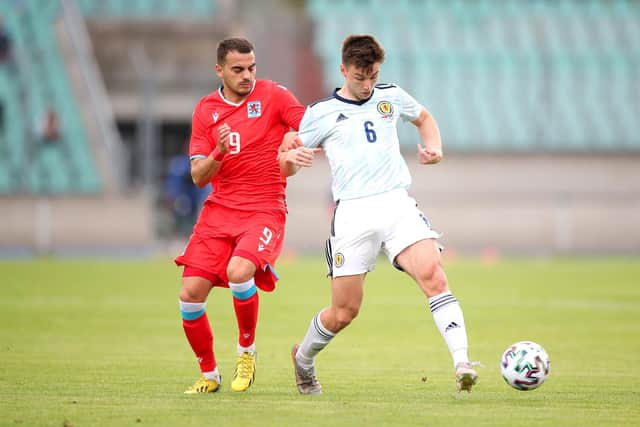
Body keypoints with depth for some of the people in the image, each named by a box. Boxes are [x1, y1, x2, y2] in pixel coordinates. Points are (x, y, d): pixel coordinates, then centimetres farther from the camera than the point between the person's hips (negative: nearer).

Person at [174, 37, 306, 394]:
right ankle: (209, 375, 15)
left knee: (238, 272, -31)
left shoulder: (272, 95, -1)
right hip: (219, 210, 4)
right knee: (191, 294, -6)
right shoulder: (206, 110, 8)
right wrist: (218, 152, -15)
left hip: (265, 210, -4)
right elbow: (199, 177, 5)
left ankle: (247, 350, -4)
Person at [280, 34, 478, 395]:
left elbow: (424, 118, 33)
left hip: (398, 204, 2)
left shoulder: (391, 96, 13)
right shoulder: (321, 113, 6)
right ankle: (303, 358, 31)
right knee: (345, 312, 1)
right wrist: (290, 158, -14)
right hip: (354, 213, -2)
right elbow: (286, 168, 11)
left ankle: (462, 362, -31)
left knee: (432, 273, -24)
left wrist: (434, 148, 12)